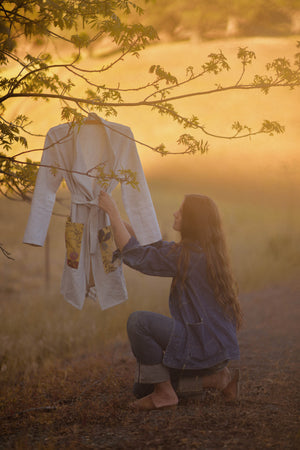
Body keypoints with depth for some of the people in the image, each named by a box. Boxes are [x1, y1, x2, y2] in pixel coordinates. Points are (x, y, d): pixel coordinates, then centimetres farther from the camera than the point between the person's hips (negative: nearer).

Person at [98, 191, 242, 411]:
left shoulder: (188, 255, -17)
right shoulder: (207, 251, 12)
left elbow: (135, 256, -15)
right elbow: (155, 249, 20)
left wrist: (113, 212, -8)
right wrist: (118, 219, 19)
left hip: (203, 347, -10)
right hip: (220, 345, 10)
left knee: (138, 321, -17)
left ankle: (164, 393, -9)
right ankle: (217, 374, 17)